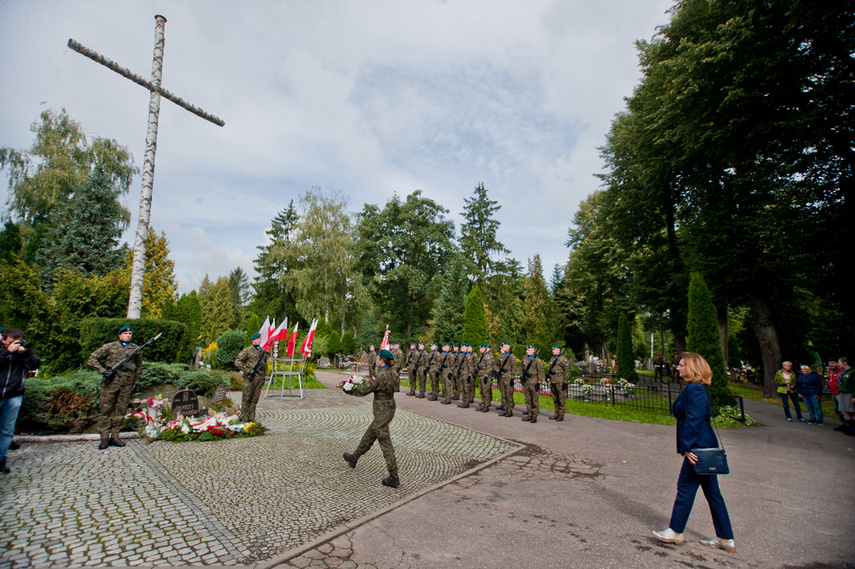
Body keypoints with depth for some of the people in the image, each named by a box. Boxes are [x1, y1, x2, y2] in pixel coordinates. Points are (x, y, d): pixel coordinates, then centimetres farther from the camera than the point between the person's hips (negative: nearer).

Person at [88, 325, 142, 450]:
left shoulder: (135, 349, 11)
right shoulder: (109, 347, 3)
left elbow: (139, 366, 23)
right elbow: (92, 360, 3)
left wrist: (135, 381, 16)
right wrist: (103, 371, -9)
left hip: (127, 384, 2)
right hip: (111, 382, -2)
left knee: (120, 411, 6)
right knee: (105, 410, 0)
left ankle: (114, 436, 14)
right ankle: (104, 437, 7)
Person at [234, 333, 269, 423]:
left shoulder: (263, 351, 13)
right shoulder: (247, 350, -4)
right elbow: (237, 363, -8)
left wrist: (264, 377, 18)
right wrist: (247, 371, -14)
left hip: (259, 378, 5)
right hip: (250, 378, -5)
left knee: (255, 399, 8)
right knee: (246, 399, 1)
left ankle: (251, 418, 16)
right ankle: (244, 418, 9)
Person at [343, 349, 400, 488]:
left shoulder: (381, 376, -22)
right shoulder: (392, 374, 4)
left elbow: (365, 390, -15)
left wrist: (350, 390, 0)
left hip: (382, 413, -9)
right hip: (389, 410, 9)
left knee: (385, 444, -2)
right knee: (369, 436, 25)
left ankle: (394, 478, 5)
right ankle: (354, 458, 45)